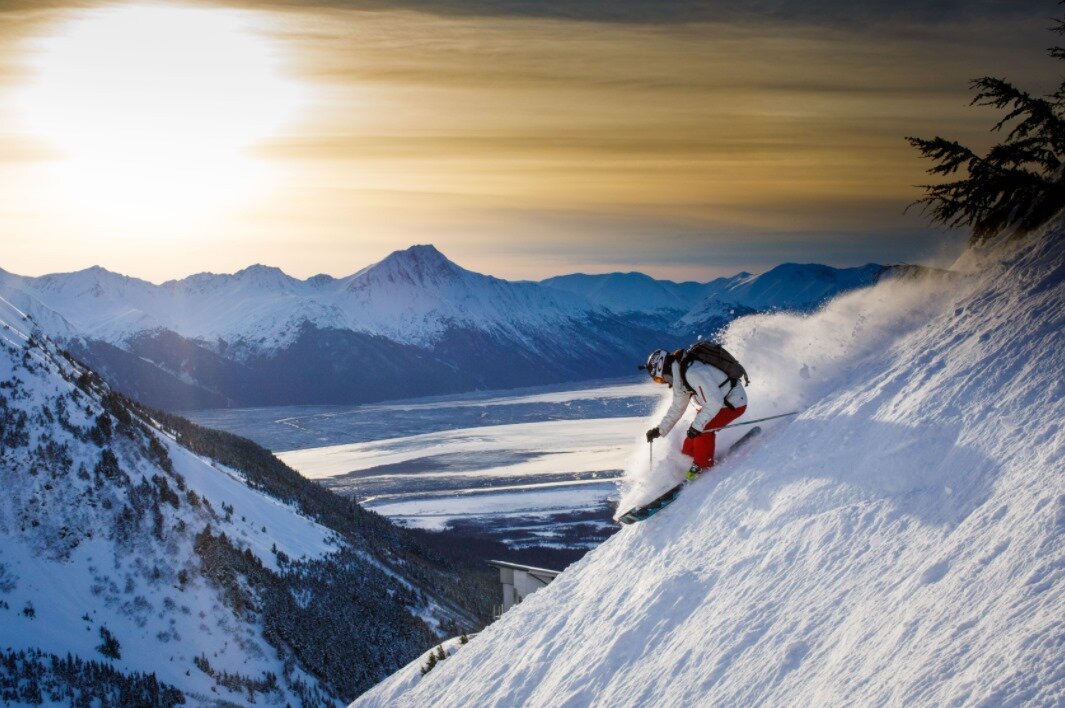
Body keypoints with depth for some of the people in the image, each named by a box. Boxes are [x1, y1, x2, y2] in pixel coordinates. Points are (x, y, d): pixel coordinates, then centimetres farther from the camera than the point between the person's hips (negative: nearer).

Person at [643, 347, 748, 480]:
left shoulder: (693, 373, -32)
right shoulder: (679, 376, 0)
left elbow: (714, 402, -33)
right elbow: (677, 408, 13)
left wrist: (697, 425, -31)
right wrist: (660, 430, 10)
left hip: (734, 404, -9)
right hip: (718, 401, 9)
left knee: (703, 430, -19)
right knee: (694, 431, 3)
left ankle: (703, 467, -3)